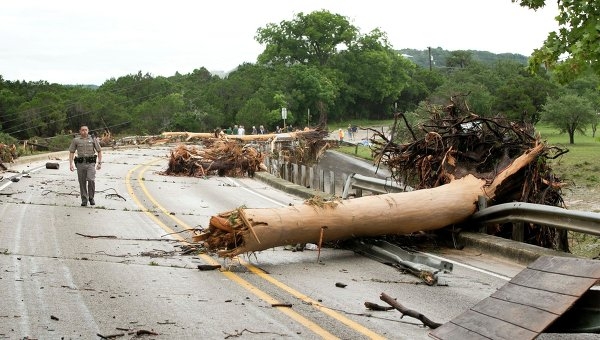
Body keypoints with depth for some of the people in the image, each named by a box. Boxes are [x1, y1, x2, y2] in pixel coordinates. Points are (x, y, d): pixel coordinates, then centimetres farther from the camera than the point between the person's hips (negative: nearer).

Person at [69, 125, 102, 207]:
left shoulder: (93, 139, 7)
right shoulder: (76, 140, 7)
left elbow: (99, 151, 10)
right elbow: (71, 152, 8)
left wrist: (99, 162, 1)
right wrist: (71, 163, -3)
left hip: (91, 163, -1)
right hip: (80, 163, 1)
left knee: (91, 180, -17)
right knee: (82, 182, 3)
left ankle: (91, 197, 1)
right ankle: (84, 200, 14)